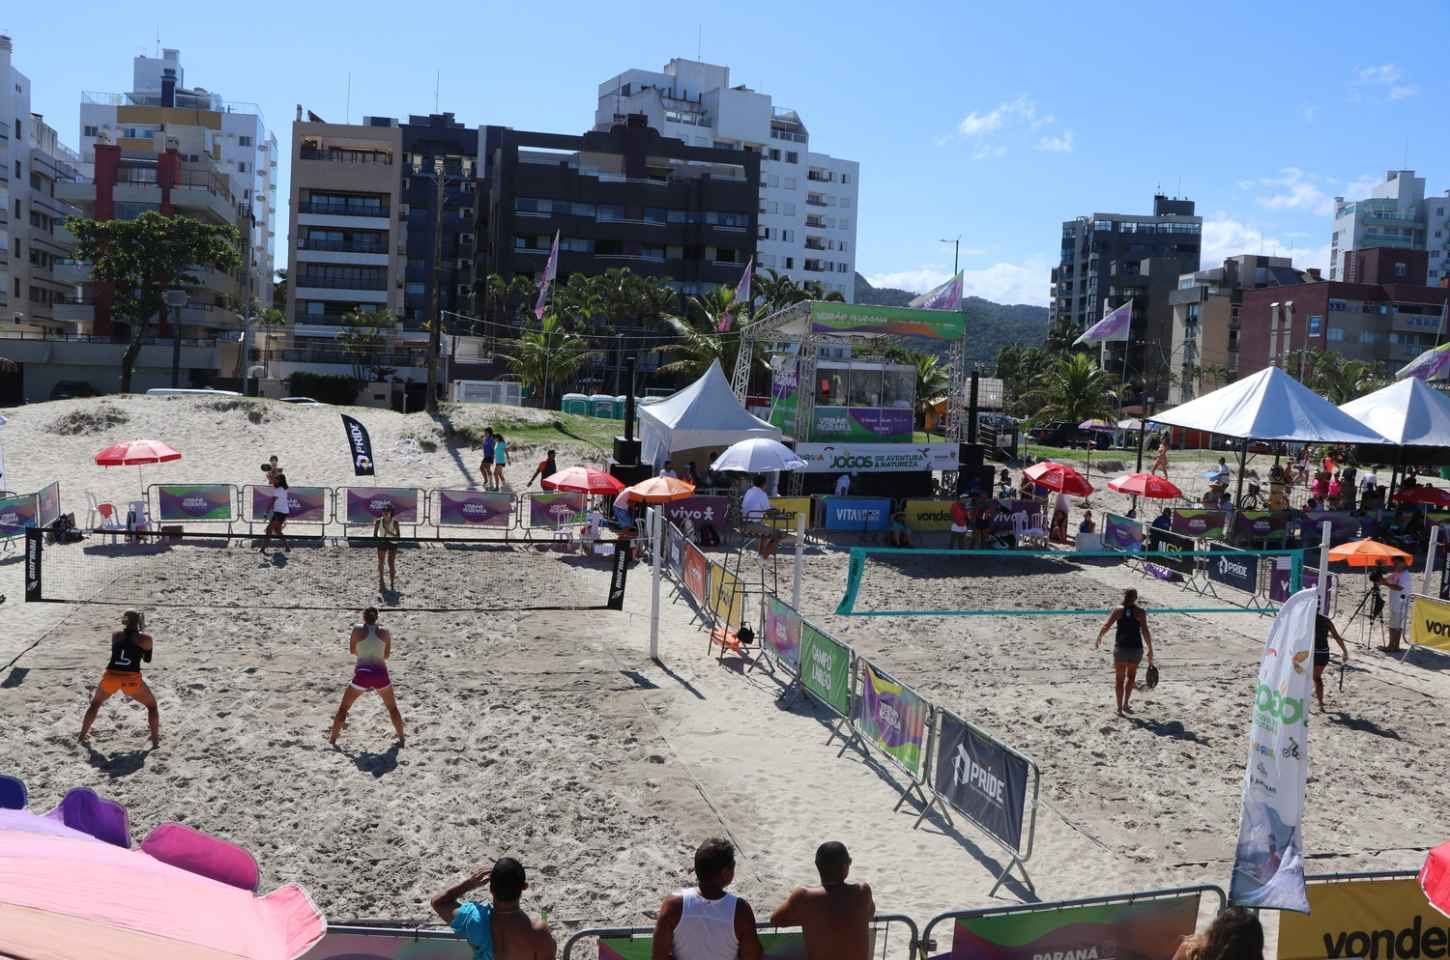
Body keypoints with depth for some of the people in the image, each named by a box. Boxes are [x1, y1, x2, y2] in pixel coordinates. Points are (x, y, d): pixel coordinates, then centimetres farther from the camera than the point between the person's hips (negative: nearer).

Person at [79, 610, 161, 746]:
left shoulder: (115, 635, 9)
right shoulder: (146, 639, 1)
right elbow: (148, 659, 15)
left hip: (110, 677, 3)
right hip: (132, 680, -2)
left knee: (95, 703, 32)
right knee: (152, 705, 17)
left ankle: (83, 734, 35)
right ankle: (155, 739, 10)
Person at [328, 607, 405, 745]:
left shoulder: (357, 630, 1)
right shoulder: (385, 633, 6)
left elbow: (352, 651, 13)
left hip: (362, 674, -2)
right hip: (381, 674, 2)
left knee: (343, 708, 17)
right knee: (393, 708, 21)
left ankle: (332, 739, 15)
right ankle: (401, 739, 21)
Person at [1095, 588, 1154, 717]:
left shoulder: (1118, 610, 0)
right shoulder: (1140, 612, -3)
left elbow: (1106, 626, -6)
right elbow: (1145, 632, -10)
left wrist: (1099, 638, 10)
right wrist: (1150, 650, -5)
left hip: (1120, 647, 0)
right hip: (1135, 648, 0)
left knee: (1119, 679, 10)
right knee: (1131, 676, 22)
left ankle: (1120, 708, 7)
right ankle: (1125, 704, 17)